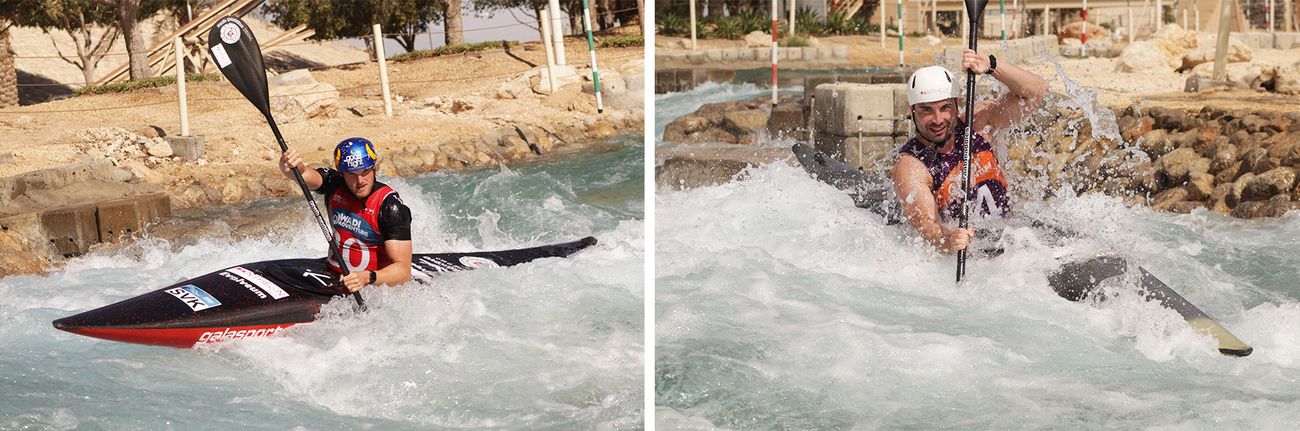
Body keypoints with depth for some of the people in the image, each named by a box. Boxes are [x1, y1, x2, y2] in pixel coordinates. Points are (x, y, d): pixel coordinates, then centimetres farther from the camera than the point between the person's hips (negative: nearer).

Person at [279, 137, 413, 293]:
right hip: (333, 275, 5)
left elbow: (403, 270, -23)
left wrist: (367, 277, -40)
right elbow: (301, 173, -21)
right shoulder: (335, 184, -2)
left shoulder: (391, 206, -18)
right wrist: (289, 165, -45)